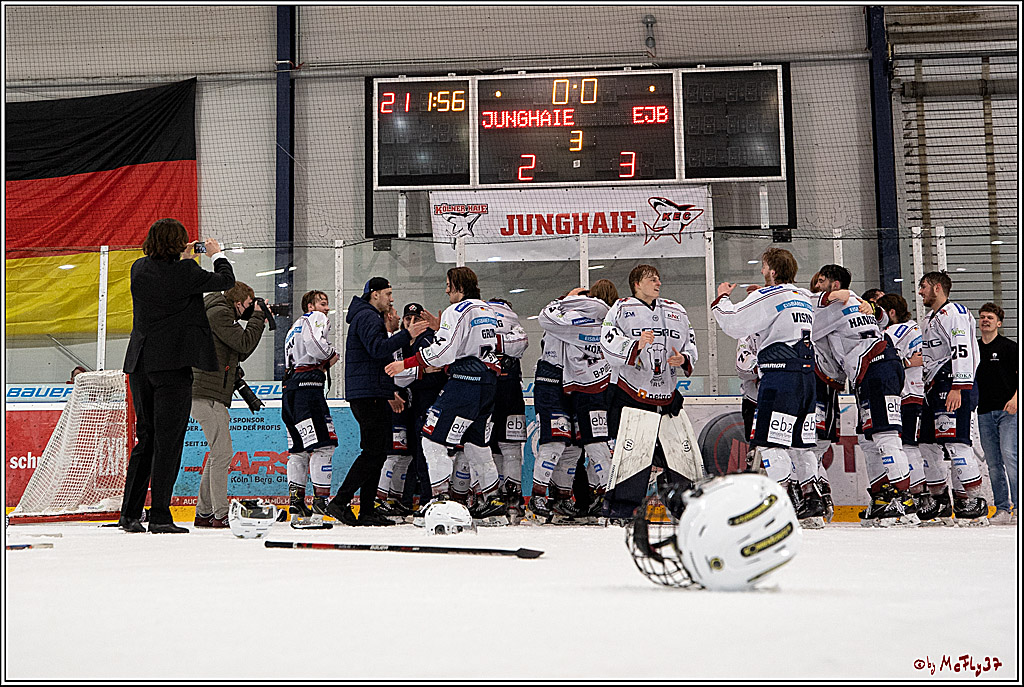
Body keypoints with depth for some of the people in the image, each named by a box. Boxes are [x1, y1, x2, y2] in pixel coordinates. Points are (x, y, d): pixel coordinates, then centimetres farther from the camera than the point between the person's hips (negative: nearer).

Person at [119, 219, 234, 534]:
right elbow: (225, 280, 2)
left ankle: (129, 514, 17)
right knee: (168, 442, -2)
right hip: (173, 365, -6)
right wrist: (217, 254, 19)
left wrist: (182, 259, 31)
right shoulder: (185, 272, -11)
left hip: (140, 363, 6)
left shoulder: (139, 268, 6)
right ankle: (159, 517, -2)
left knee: (145, 439, 15)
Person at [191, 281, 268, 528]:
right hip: (207, 394, -11)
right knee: (222, 453, -10)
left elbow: (240, 352, 23)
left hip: (213, 396, 11)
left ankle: (204, 512, 18)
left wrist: (259, 323, 15)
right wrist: (257, 318, -3)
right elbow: (244, 344, -16)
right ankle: (220, 514, -9)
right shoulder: (218, 313, -10)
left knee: (219, 454, 14)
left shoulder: (222, 313, 22)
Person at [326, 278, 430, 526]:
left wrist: (391, 390, 25)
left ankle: (367, 511, 9)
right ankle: (339, 502, -12)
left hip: (375, 395, 11)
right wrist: (406, 335, -22)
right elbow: (377, 349, -24)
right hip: (367, 394, -11)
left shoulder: (372, 318, 26)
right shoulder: (367, 317, -8)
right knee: (373, 452, -13)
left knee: (379, 451, 8)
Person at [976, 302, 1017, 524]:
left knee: (1009, 456, -16)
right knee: (993, 463, 5)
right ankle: (1002, 509, 9)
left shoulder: (1009, 346, 0)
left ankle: (1018, 506, -14)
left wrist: (1015, 398, -16)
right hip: (984, 413, 5)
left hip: (1008, 410, -5)